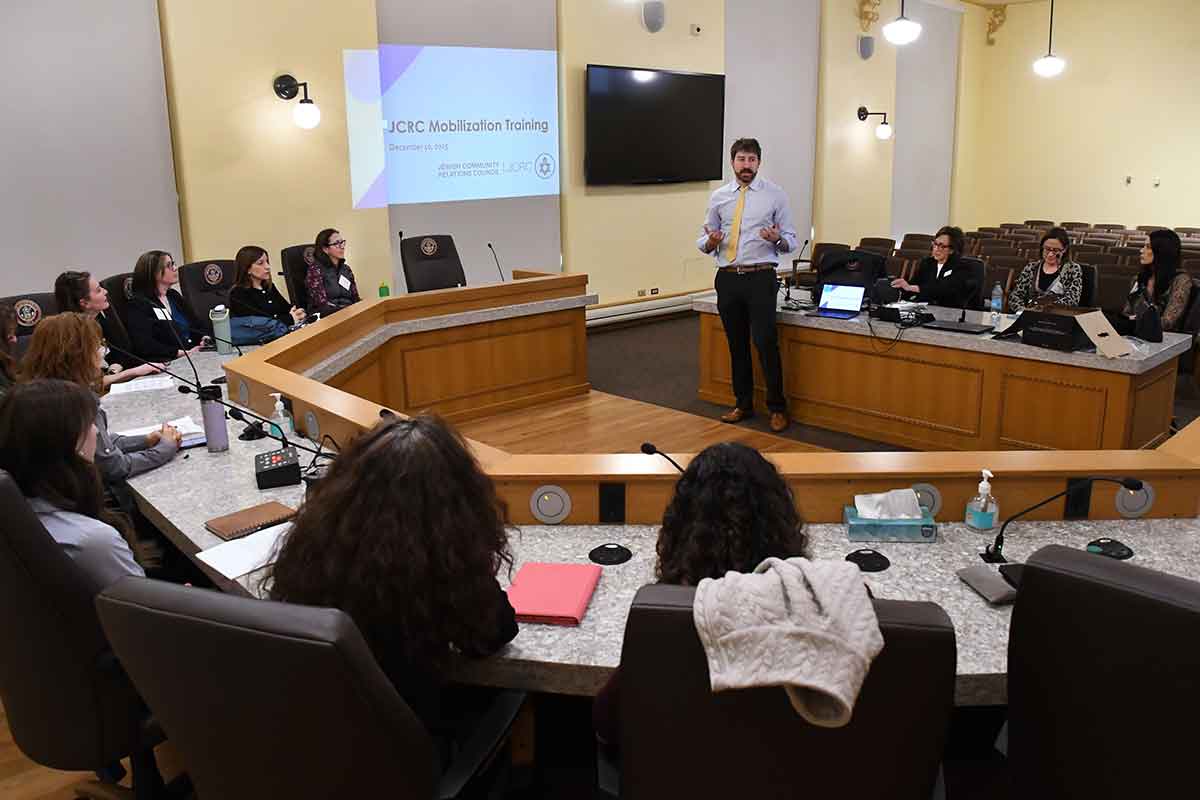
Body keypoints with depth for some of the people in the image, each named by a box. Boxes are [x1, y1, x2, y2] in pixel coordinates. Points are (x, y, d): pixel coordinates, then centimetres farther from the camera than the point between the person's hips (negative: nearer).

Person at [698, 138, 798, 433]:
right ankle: (743, 404, 24)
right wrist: (711, 241, -13)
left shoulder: (775, 195, 2)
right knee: (736, 344, 11)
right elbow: (704, 241, 11)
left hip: (761, 278, -3)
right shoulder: (718, 197, 8)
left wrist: (778, 239, -19)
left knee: (766, 342, -8)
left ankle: (777, 408, 6)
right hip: (727, 278, 3)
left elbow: (791, 241, 3)